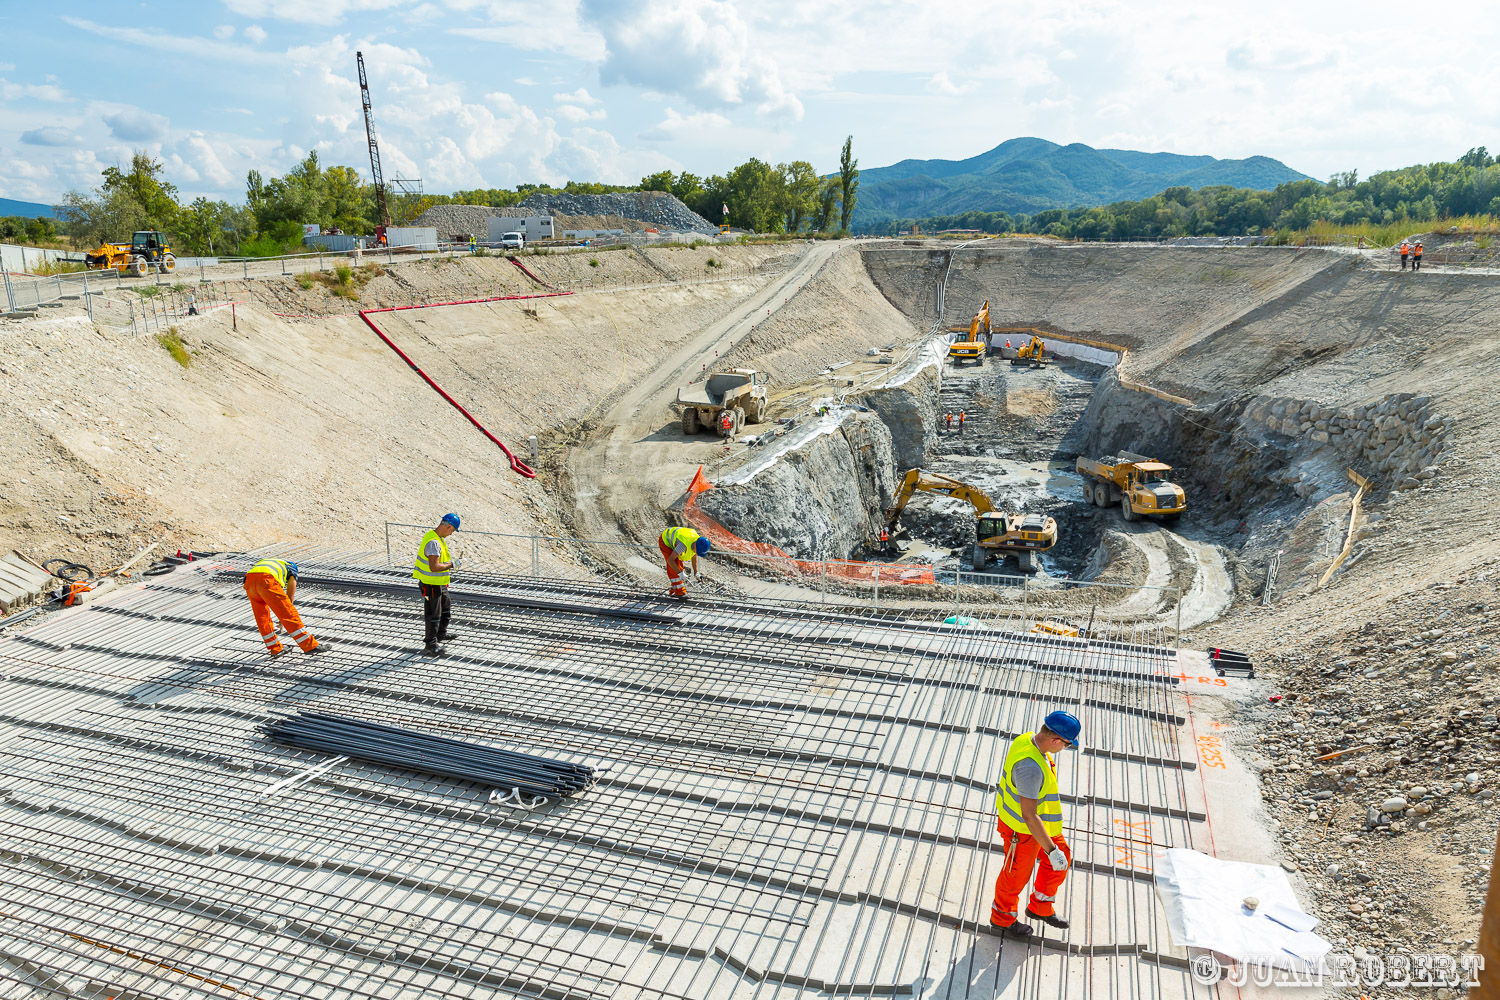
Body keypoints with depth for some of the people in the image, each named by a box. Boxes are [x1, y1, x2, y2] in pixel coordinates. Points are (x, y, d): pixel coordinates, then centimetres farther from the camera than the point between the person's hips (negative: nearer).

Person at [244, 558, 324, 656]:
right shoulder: (292, 569, 31)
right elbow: (290, 597, 27)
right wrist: (283, 620, 36)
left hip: (249, 581, 5)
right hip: (267, 581, -5)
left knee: (262, 617, 23)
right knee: (289, 615, 1)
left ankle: (275, 648, 31)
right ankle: (310, 646, 3)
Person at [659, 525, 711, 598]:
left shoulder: (698, 544, -18)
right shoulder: (684, 545, -42)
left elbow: (694, 557, 1)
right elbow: (670, 560, -37)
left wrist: (696, 573, -3)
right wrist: (680, 573, -36)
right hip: (665, 541, -7)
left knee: (679, 566, 5)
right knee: (673, 568, -16)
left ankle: (673, 590, 14)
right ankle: (680, 592, -12)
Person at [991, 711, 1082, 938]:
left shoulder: (1028, 740, -11)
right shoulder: (1031, 766, -40)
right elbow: (1029, 816, -35)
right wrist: (1051, 850, -29)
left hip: (1036, 818, 9)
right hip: (1022, 829, -9)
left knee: (1062, 858, 21)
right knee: (1017, 874, 16)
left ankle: (1040, 907, 41)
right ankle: (1003, 917, 43)